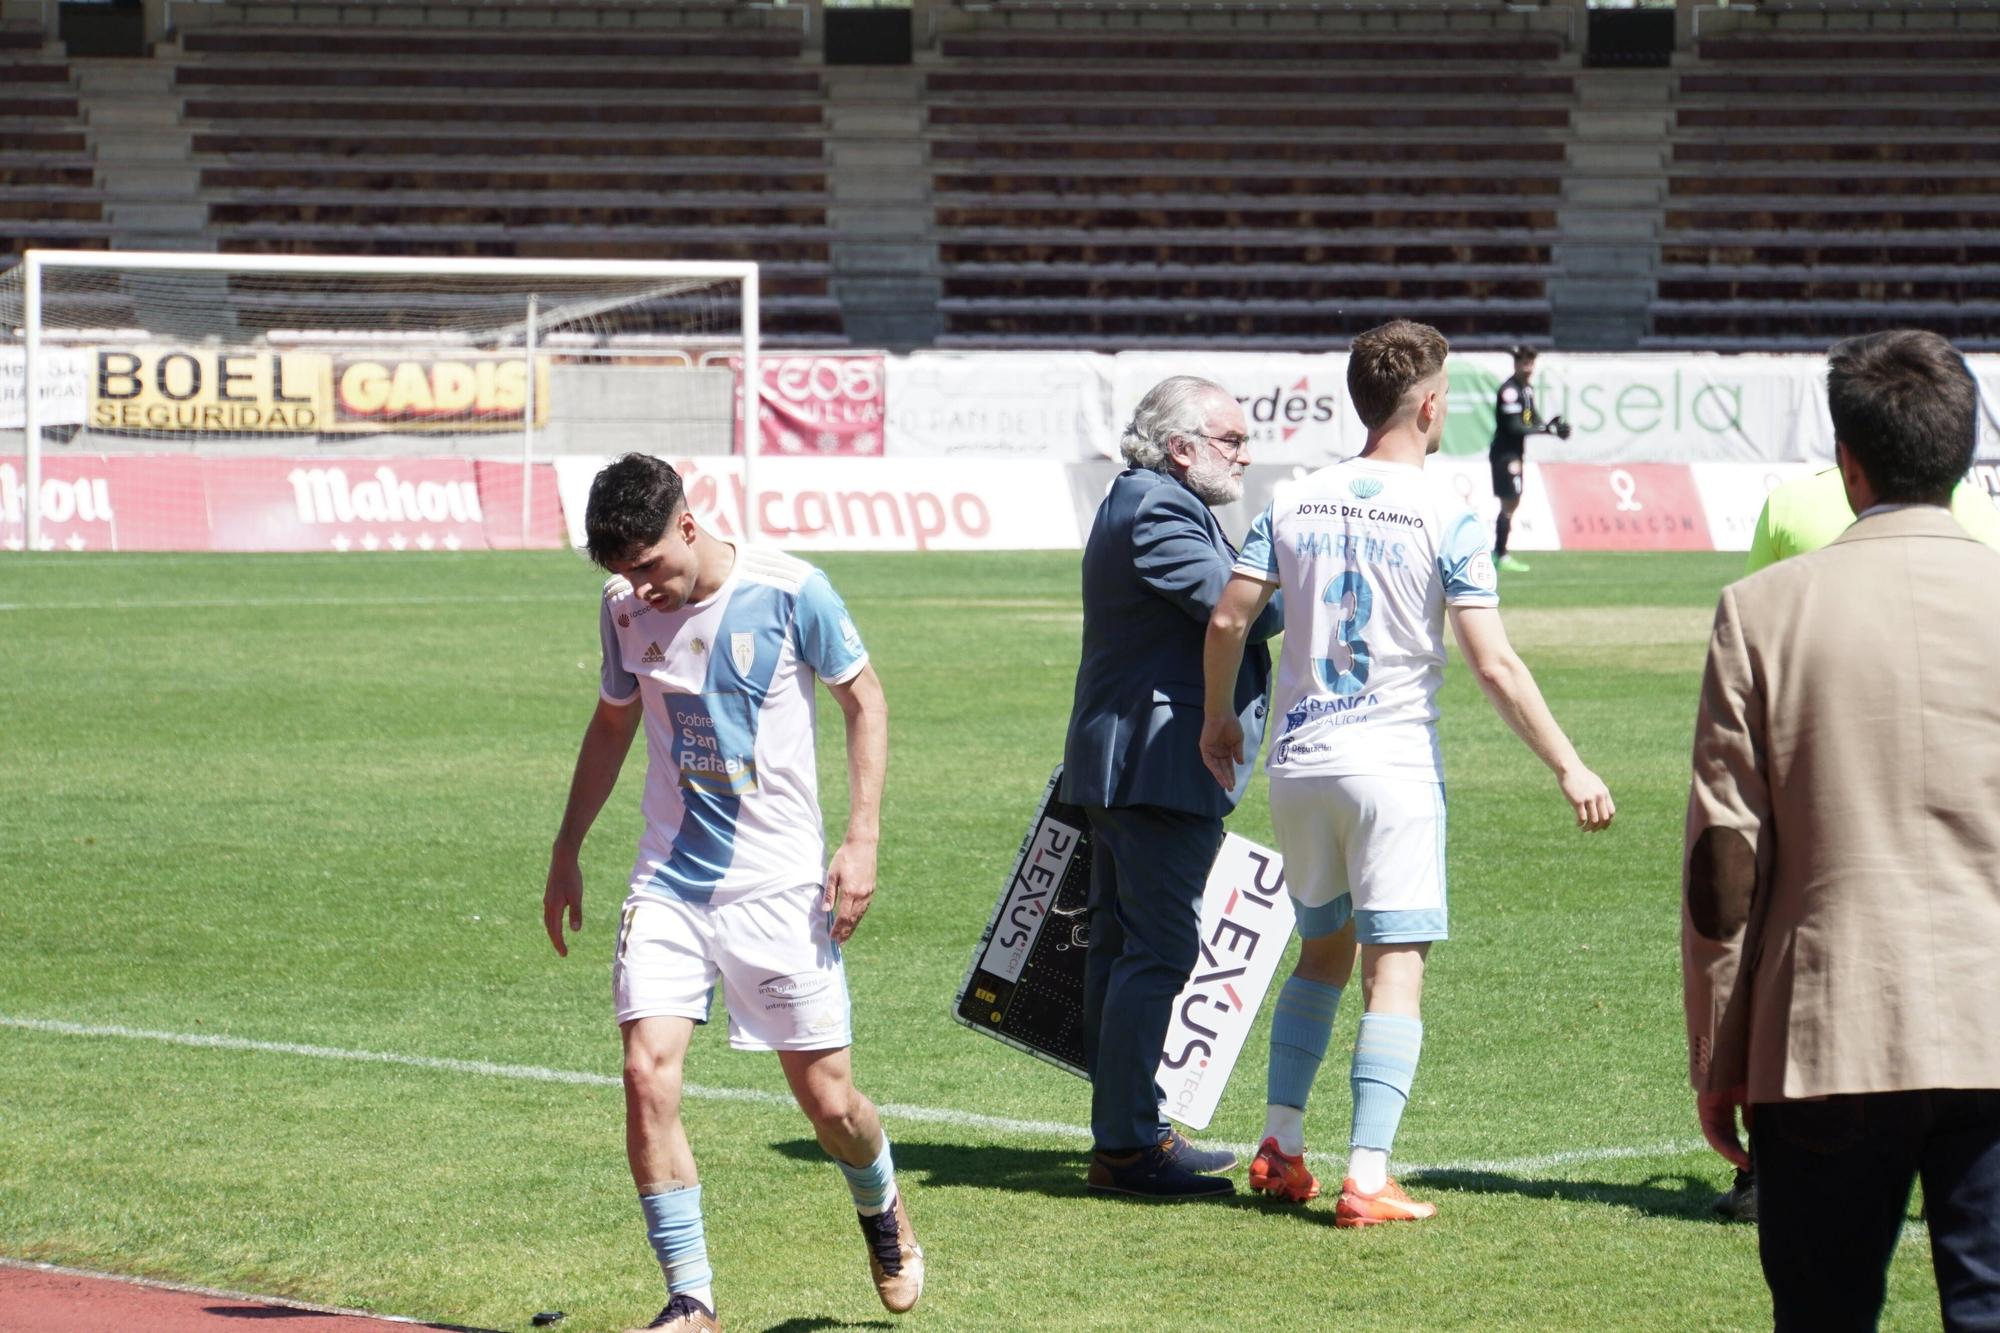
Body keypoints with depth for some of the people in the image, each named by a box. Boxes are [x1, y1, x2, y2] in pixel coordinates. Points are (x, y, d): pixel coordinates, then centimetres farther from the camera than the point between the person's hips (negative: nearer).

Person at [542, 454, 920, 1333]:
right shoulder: (625, 610, 1)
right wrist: (566, 851, 20)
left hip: (779, 883, -3)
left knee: (828, 1099, 2)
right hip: (667, 886, 3)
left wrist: (861, 839, -8)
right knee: (648, 1076, -15)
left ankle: (883, 1212, 36)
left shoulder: (791, 593, -11)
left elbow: (864, 701, 0)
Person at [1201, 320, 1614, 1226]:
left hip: (1298, 761, 5)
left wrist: (1218, 716, 21)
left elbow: (1227, 620, 3)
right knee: (1396, 968, -3)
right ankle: (1367, 1178, -11)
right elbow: (1494, 665, -13)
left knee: (1323, 949, 21)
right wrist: (1569, 770, -8)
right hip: (1393, 764, -5)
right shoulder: (1444, 519, -9)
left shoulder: (1295, 503, 4)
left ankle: (1279, 1148, 19)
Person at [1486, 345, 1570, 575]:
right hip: (1504, 452, -10)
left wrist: (1550, 427, -4)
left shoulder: (1527, 388, 12)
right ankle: (1501, 556, -6)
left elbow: (1532, 420, 15)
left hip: (1516, 453, 10)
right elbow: (1514, 427, -23)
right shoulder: (1510, 390, -18)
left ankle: (1499, 553, 18)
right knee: (1509, 503, -9)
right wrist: (1546, 429, -23)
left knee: (1512, 503, 12)